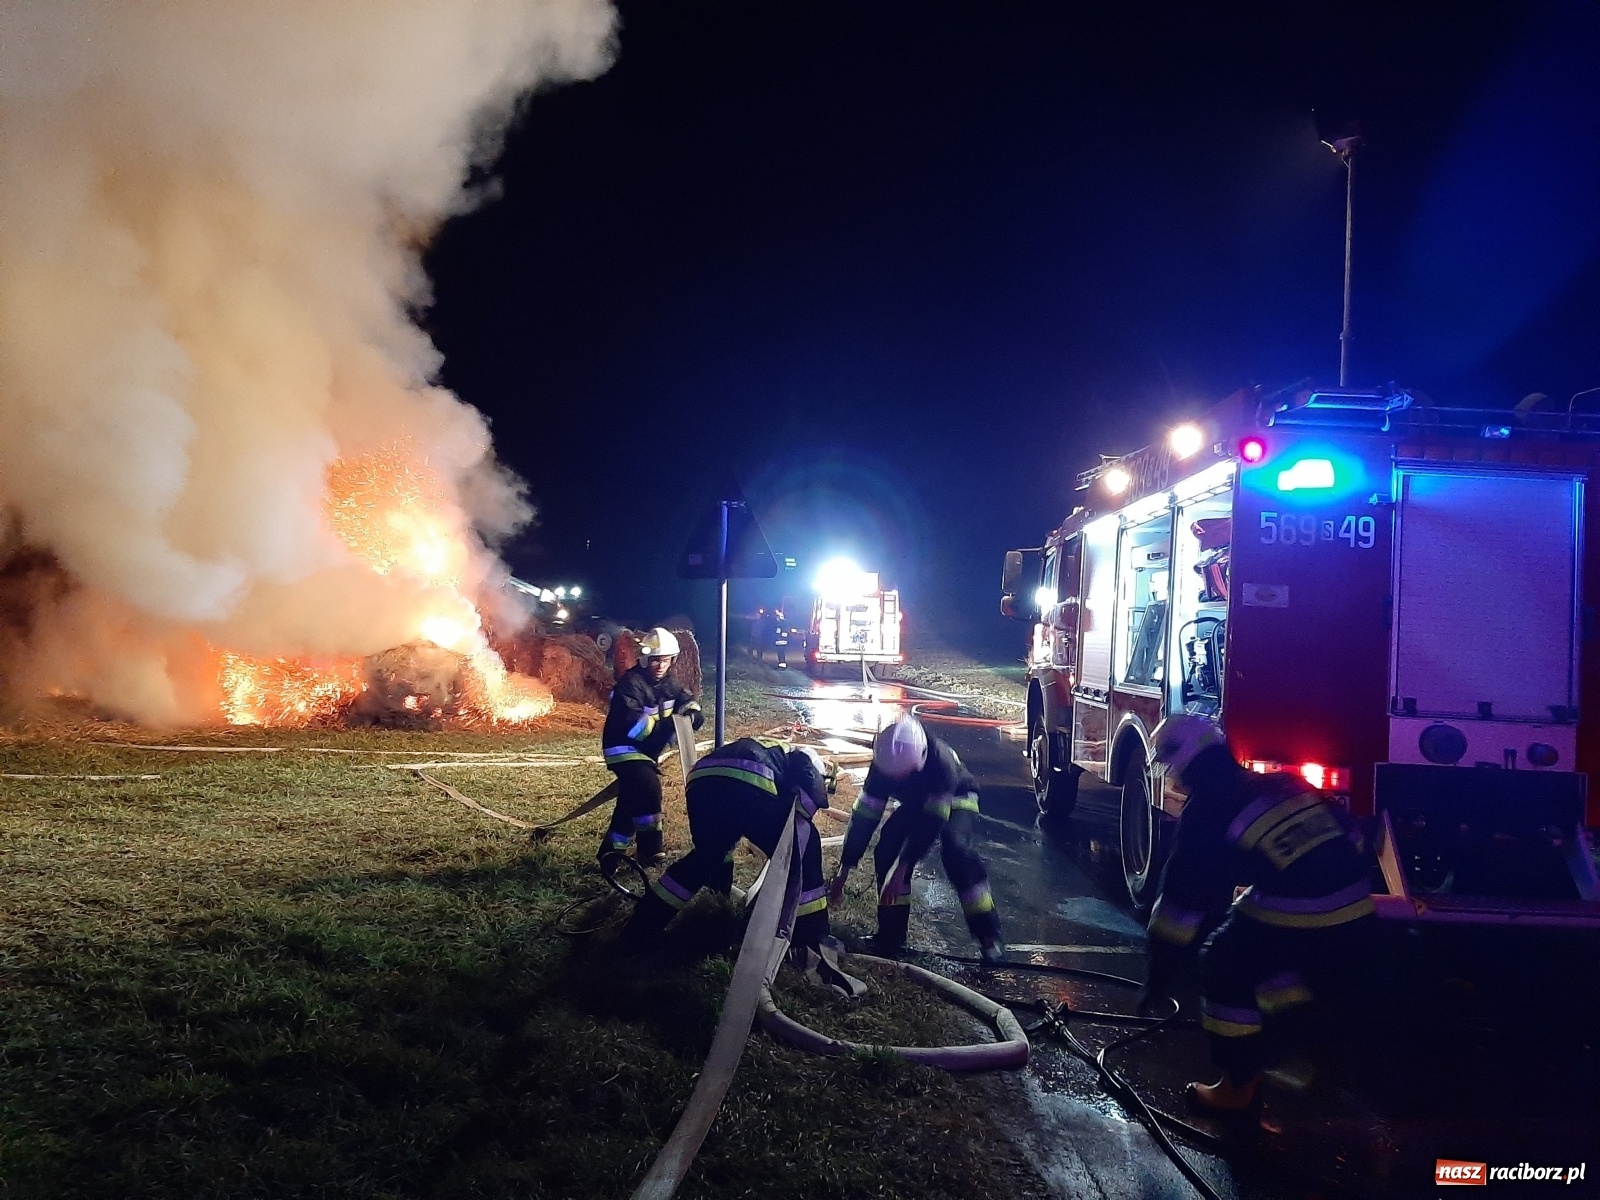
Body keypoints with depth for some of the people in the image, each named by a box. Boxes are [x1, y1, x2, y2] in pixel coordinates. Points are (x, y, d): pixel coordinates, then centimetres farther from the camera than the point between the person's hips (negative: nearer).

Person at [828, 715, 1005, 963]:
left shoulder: (941, 762, -41)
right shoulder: (882, 765, -27)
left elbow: (930, 823, -39)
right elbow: (863, 818, -22)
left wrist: (901, 870, -41)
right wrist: (843, 873, -21)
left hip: (957, 801, -5)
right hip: (916, 803, 5)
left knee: (954, 847, -33)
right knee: (886, 851, -17)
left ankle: (988, 935, -26)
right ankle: (891, 934, -3)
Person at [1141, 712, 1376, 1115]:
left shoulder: (1205, 810, 0)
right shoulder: (1282, 783, 17)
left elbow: (1184, 893, 0)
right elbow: (1348, 836, 22)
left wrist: (1160, 973, 8)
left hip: (1298, 915, -7)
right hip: (1358, 913, 8)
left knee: (1226, 969, 13)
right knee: (1276, 959, 32)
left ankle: (1238, 1086, 18)